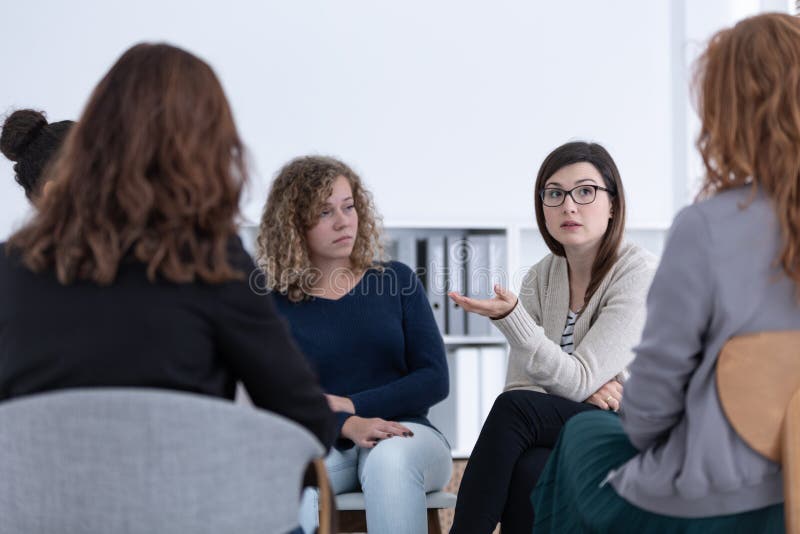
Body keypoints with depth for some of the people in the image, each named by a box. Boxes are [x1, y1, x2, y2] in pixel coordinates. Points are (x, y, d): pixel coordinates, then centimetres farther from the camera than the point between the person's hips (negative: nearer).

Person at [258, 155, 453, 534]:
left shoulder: (399, 282, 10)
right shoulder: (277, 307, 6)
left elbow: (434, 379, 3)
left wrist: (350, 405, -6)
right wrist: (348, 427, -25)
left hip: (403, 433, 1)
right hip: (323, 443, 0)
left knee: (389, 460, -37)